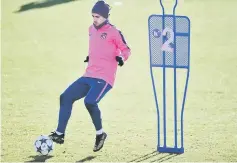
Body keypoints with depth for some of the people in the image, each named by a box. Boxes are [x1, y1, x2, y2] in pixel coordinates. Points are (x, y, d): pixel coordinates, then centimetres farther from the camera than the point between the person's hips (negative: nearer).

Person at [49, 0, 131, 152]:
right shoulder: (92, 29, 14)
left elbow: (126, 50, -7)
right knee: (66, 97, 1)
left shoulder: (114, 32, -9)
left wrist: (121, 58, -25)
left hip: (104, 77, -8)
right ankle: (59, 134, 8)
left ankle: (100, 133, -4)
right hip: (89, 75, 8)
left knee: (90, 102, -27)